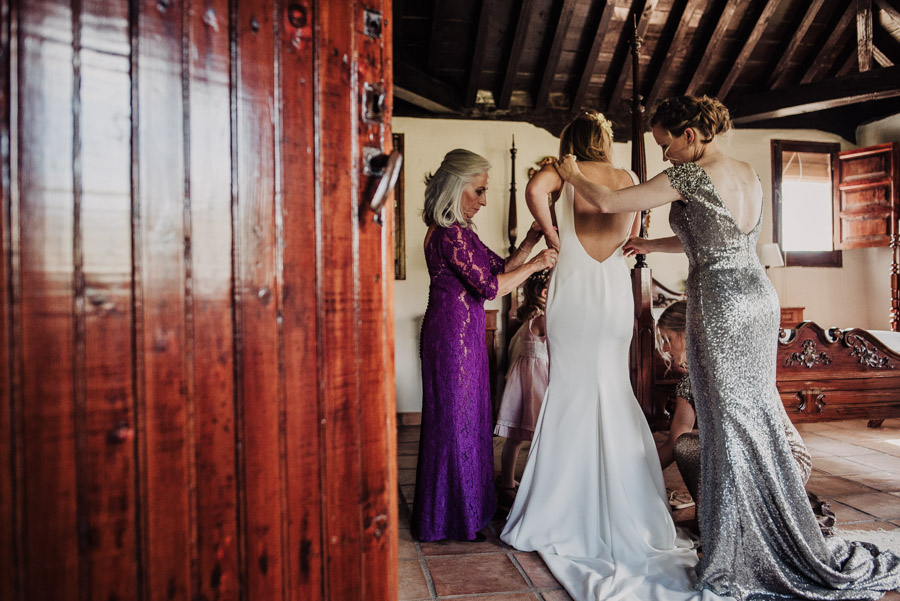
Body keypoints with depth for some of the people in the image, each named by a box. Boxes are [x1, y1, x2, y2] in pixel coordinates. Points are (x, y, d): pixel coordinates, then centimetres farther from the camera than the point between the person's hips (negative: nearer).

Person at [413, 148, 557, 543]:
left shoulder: (458, 230, 14)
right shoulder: (450, 234, -17)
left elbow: (500, 267, 15)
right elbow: (490, 286, -20)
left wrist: (532, 240, 4)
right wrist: (535, 264, -11)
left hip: (462, 333, 10)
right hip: (453, 333, -10)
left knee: (464, 417, 17)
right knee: (456, 419, 1)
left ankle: (463, 507, 31)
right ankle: (453, 517, 16)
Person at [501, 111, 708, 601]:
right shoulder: (627, 180, 12)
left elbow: (534, 190, -22)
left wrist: (552, 235, -9)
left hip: (575, 285, -4)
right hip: (616, 286, 4)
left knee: (571, 387, 1)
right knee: (610, 387, 10)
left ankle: (567, 510, 9)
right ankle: (619, 501, 16)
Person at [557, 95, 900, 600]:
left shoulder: (690, 175, -12)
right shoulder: (749, 174, 13)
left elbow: (608, 202, -11)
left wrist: (573, 173, 8)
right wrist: (651, 245, 31)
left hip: (719, 302, -8)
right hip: (759, 294, 8)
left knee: (730, 423, 1)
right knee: (756, 416, 15)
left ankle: (745, 553, 14)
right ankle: (789, 544, 28)